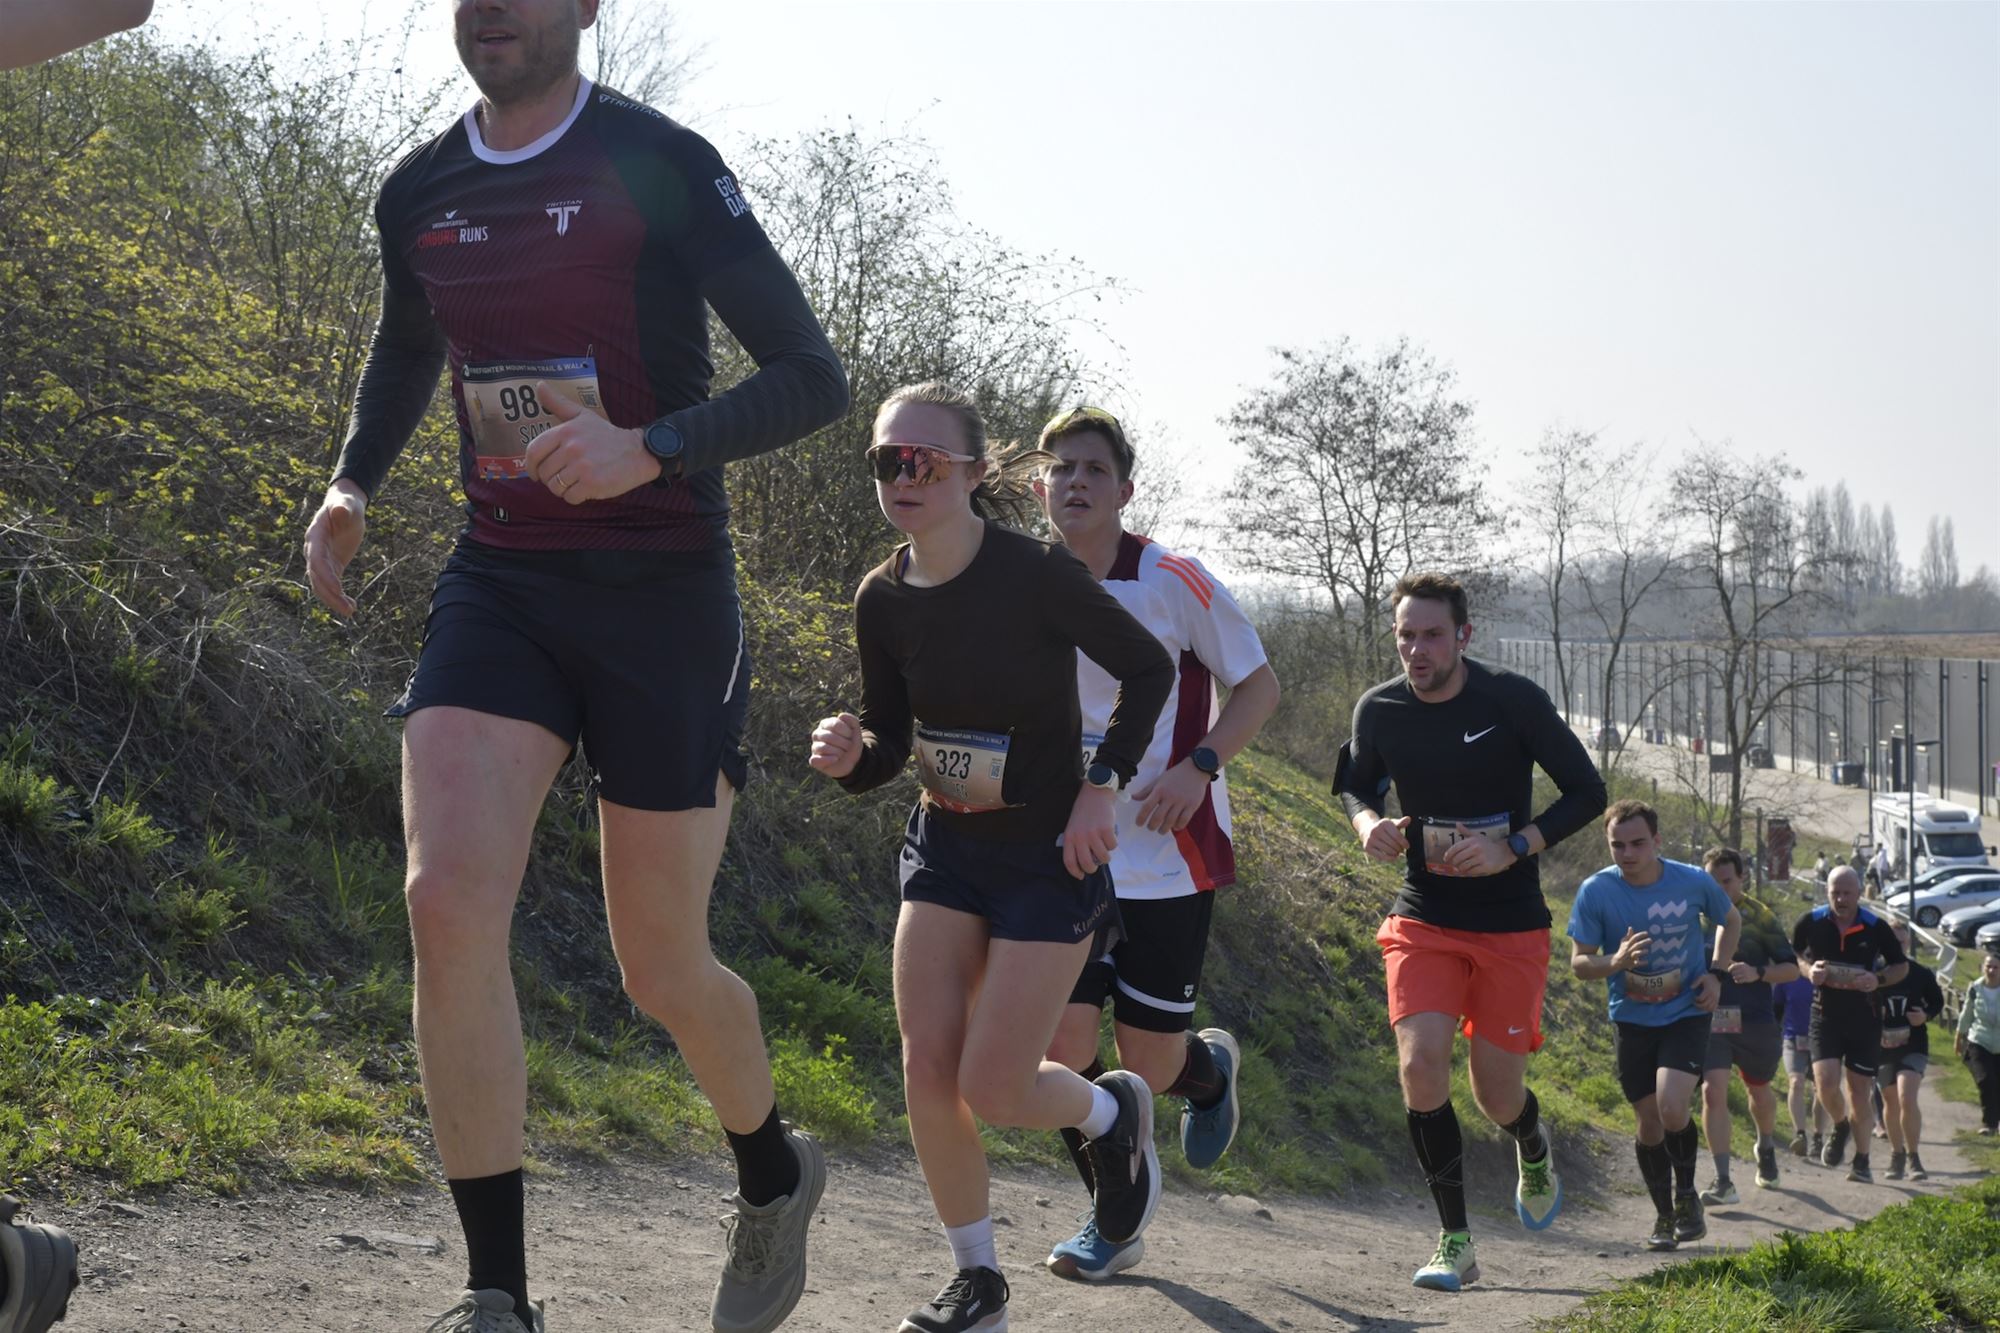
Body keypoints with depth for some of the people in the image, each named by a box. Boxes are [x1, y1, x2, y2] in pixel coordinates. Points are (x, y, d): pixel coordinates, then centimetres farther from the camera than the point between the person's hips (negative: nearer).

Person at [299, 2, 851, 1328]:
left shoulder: (662, 167, -11)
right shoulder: (419, 196, 7)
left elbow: (815, 377, -11)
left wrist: (649, 448, -27)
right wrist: (352, 487, 12)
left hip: (665, 596, -4)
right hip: (499, 585, 4)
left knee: (664, 969, 4)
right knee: (450, 898, -18)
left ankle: (774, 1178, 38)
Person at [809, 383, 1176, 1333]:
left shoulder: (1036, 575, -20)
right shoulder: (883, 601, -4)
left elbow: (1149, 669, -7)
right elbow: (890, 742, 6)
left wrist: (1103, 785, -16)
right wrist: (849, 754, -17)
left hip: (1049, 859, -5)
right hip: (944, 848, 5)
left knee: (992, 1091, -7)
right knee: (928, 1072, -2)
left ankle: (1111, 1110, 28)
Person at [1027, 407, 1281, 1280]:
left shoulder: (1172, 580, -10)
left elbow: (1259, 686, -4)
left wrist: (1199, 767, -19)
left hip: (1168, 856, -3)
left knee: (1147, 1066, 1)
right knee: (1062, 1043, -8)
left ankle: (1211, 1068, 39)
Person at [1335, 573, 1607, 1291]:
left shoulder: (1513, 700, -13)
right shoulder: (1379, 710, -5)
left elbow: (1587, 792, -6)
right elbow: (1357, 783, 15)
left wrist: (1513, 848, -20)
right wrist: (1367, 823, -9)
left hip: (1510, 923, -2)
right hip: (1423, 918, 2)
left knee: (1497, 1095, 2)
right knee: (1420, 1062, -19)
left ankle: (1534, 1146, 42)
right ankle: (1455, 1242, -6)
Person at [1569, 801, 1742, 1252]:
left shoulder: (1693, 882, -11)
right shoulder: (1595, 891, -12)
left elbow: (1730, 920, 11)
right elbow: (1579, 963, -6)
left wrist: (1716, 973, -3)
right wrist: (1616, 962, -27)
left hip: (1687, 1013, -1)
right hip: (1631, 1020, 1)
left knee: (1672, 1107, -21)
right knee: (1649, 1123, 6)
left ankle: (1686, 1195, 5)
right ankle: (1664, 1216, 26)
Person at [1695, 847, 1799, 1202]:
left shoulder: (1759, 916, -3)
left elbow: (1791, 968, -2)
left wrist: (1757, 973, -20)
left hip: (1755, 1021, 0)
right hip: (1709, 1020, 0)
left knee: (1759, 1091, 19)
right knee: (1713, 1091, -16)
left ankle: (1766, 1149, 51)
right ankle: (1723, 1182, -15)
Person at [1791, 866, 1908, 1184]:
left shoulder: (1875, 927, -4)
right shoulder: (1811, 923, -4)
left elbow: (1901, 966, 6)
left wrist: (1878, 979, -14)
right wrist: (1808, 970, -11)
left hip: (1864, 1017, 0)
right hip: (1825, 1014, 0)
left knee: (1859, 1090, 3)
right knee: (1826, 1084, -14)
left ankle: (1861, 1161, 17)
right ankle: (1840, 1126, 20)